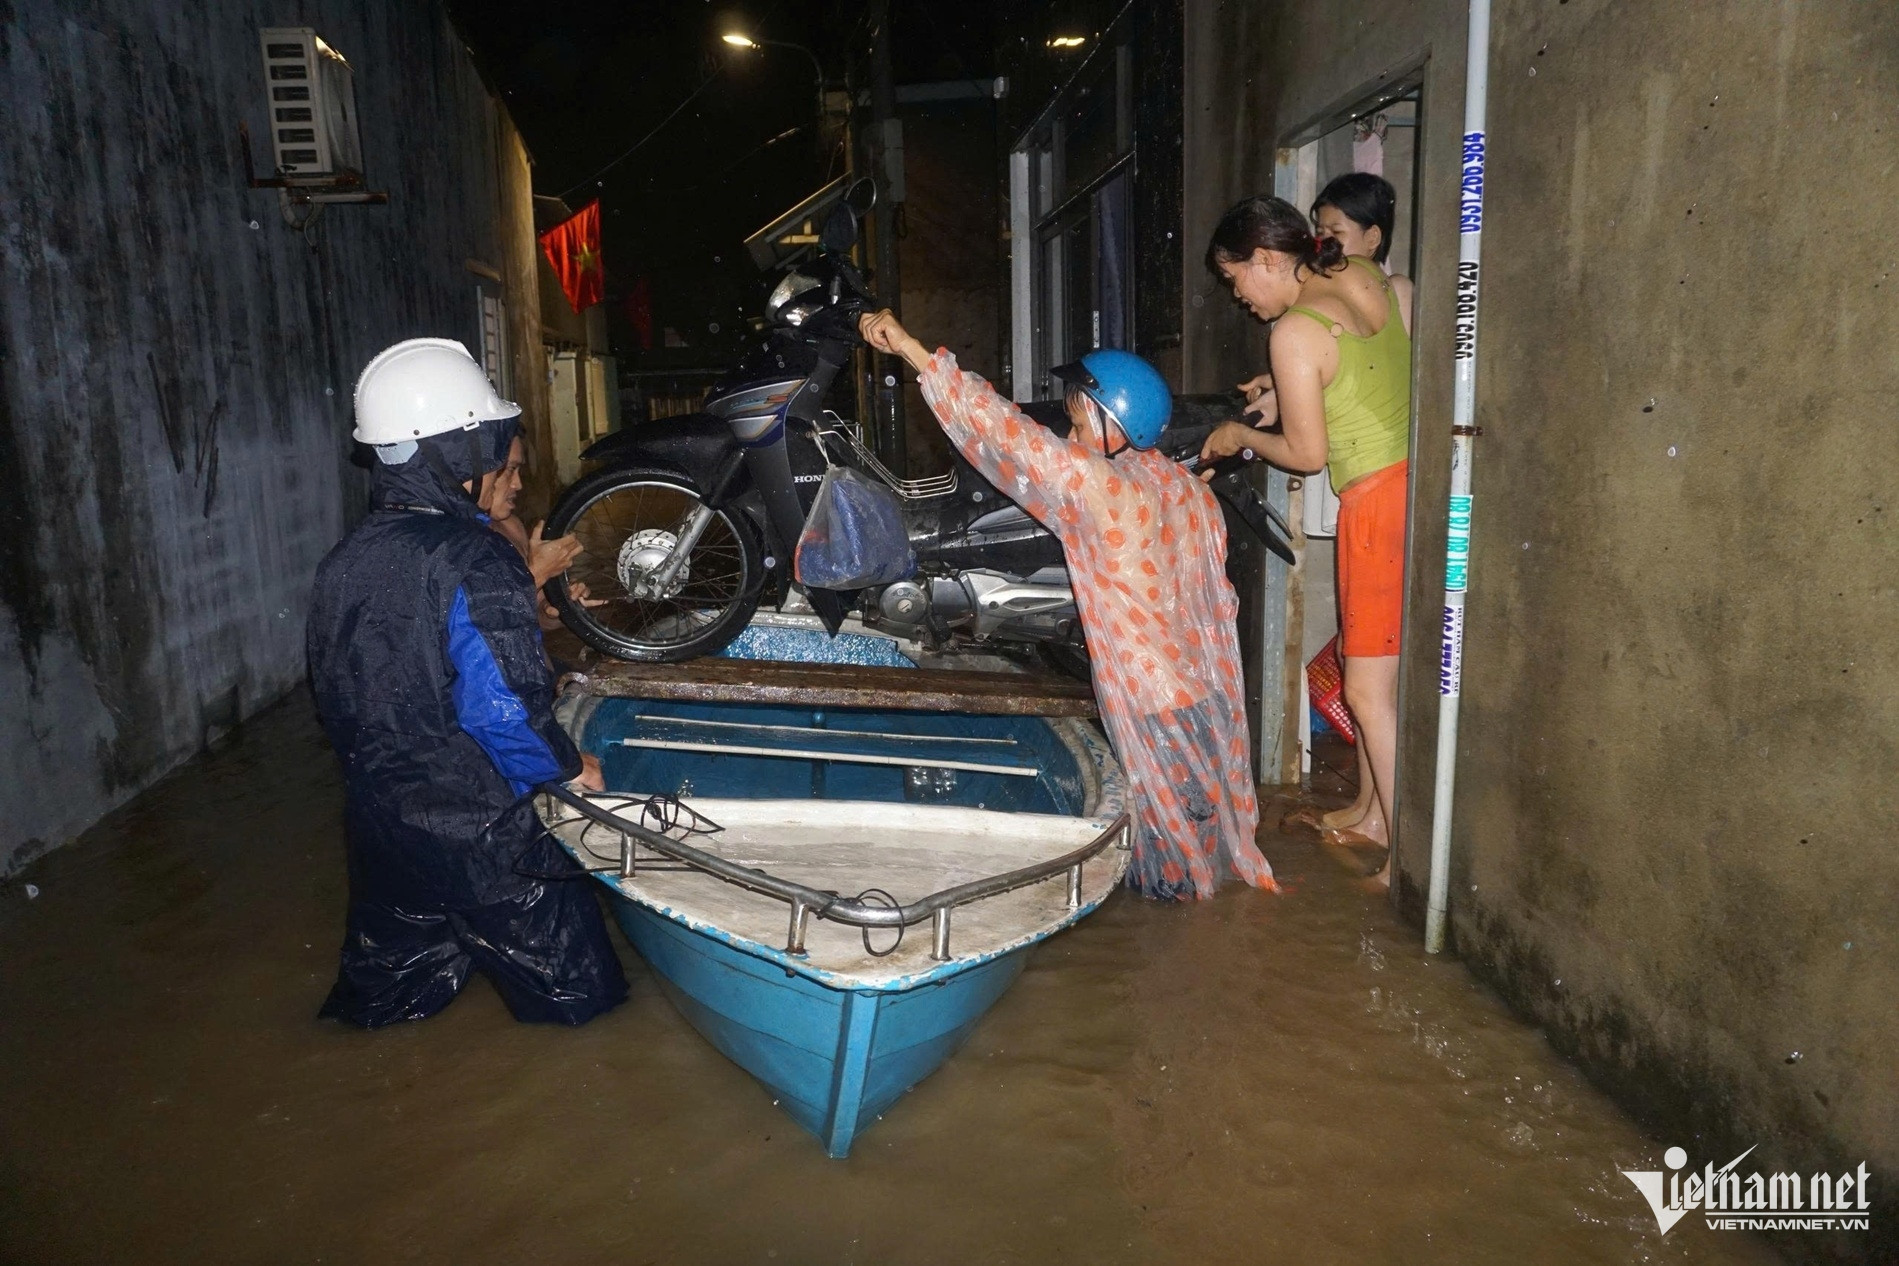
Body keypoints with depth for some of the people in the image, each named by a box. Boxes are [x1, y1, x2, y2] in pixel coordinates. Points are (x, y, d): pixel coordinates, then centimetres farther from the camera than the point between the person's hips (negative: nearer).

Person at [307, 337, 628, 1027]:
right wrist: (571, 766, -9)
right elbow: (503, 709, -27)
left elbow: (335, 695, 14)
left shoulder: (343, 562, 3)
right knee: (571, 985, 13)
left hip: (379, 819, 8)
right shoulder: (475, 563, -22)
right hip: (477, 833, -8)